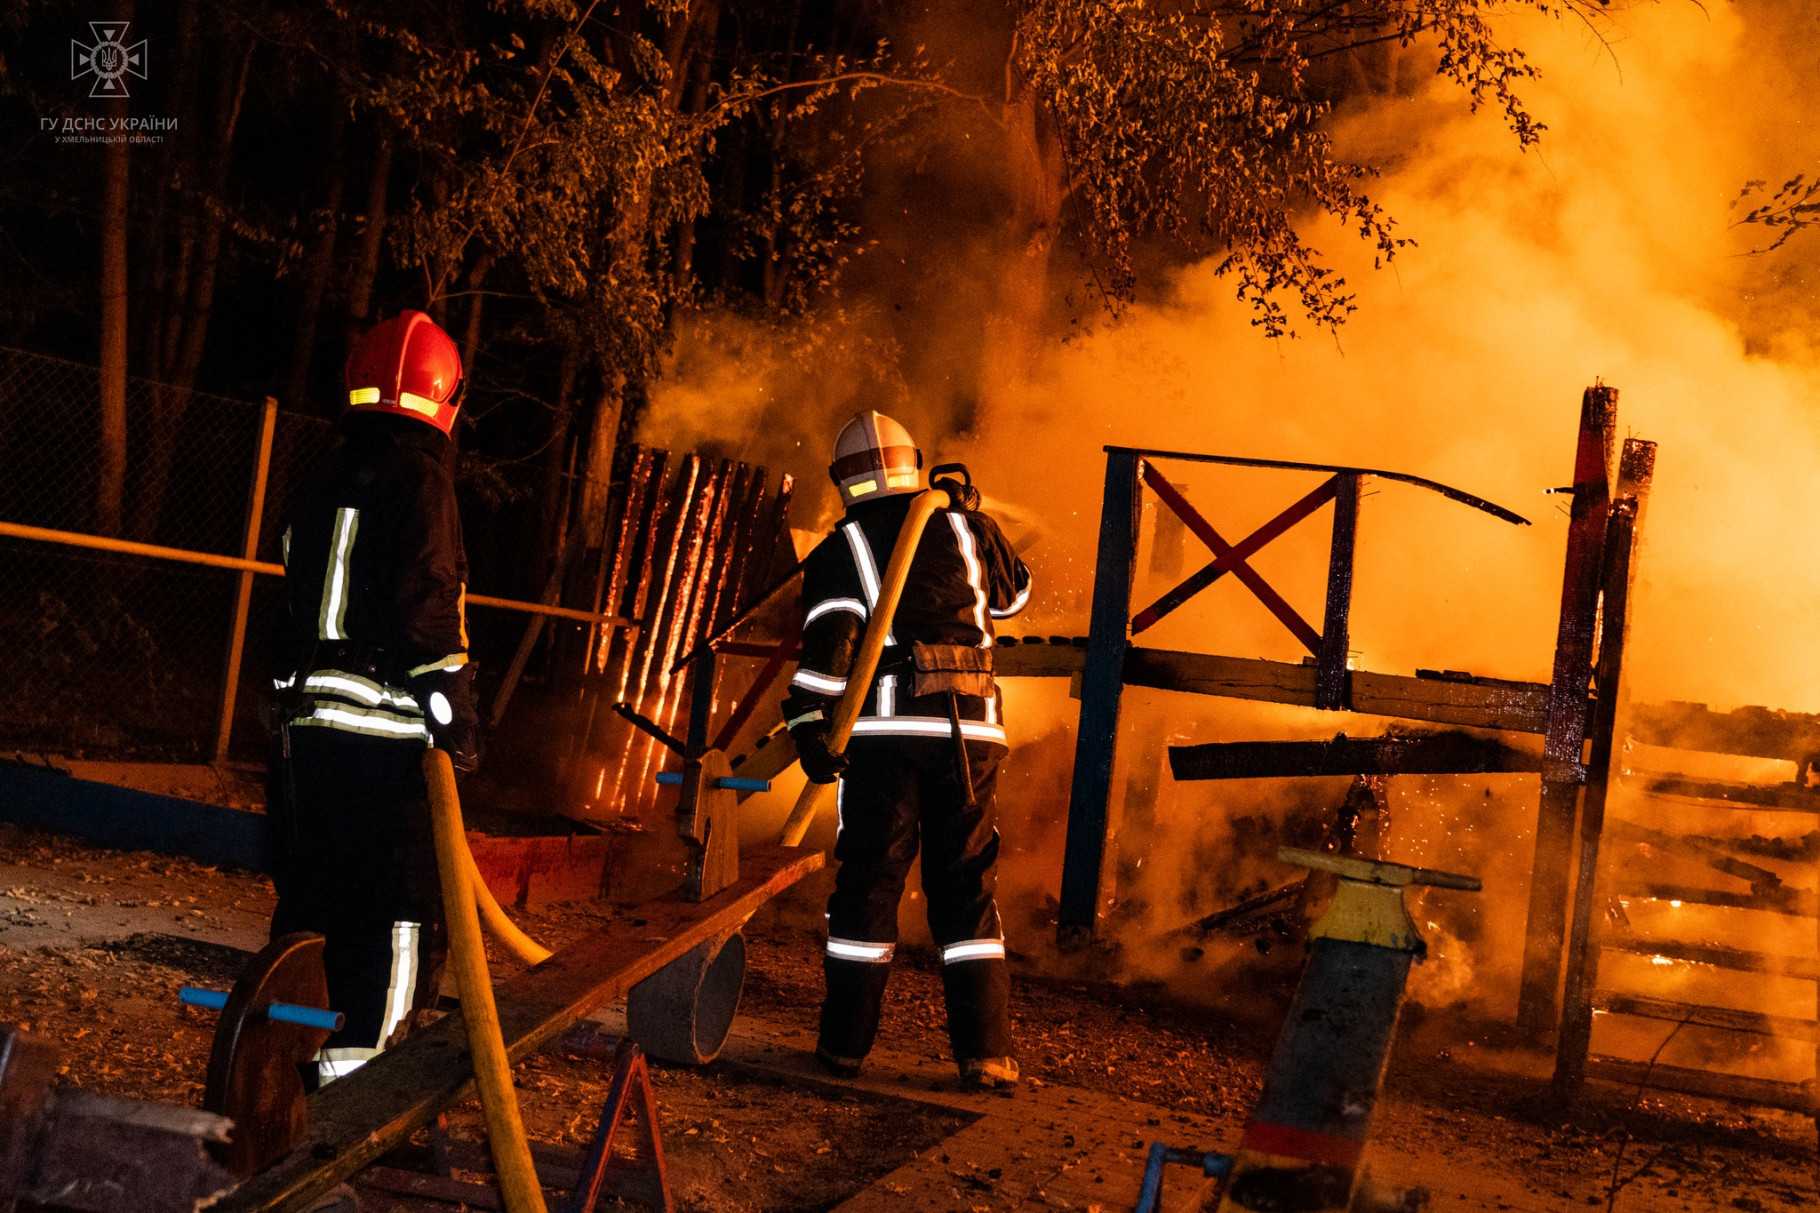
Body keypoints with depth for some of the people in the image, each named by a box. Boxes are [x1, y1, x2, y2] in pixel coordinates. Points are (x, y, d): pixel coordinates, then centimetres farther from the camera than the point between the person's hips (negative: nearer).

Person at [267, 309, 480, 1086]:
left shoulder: (320, 486, 15)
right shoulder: (420, 483, -9)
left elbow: (296, 605, 18)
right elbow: (428, 607, -17)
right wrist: (456, 714, -13)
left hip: (306, 721, 8)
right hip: (389, 730, -7)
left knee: (309, 884, 16)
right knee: (399, 901, 0)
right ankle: (362, 1050, -1)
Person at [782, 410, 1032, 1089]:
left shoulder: (840, 550, 4)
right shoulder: (965, 530, 11)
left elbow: (827, 643, -9)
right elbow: (1012, 594, 29)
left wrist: (811, 727, -13)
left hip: (885, 729, -2)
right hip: (970, 729, 2)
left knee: (867, 884, 6)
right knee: (967, 889, 7)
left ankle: (845, 1043, 9)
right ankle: (985, 1052, 3)